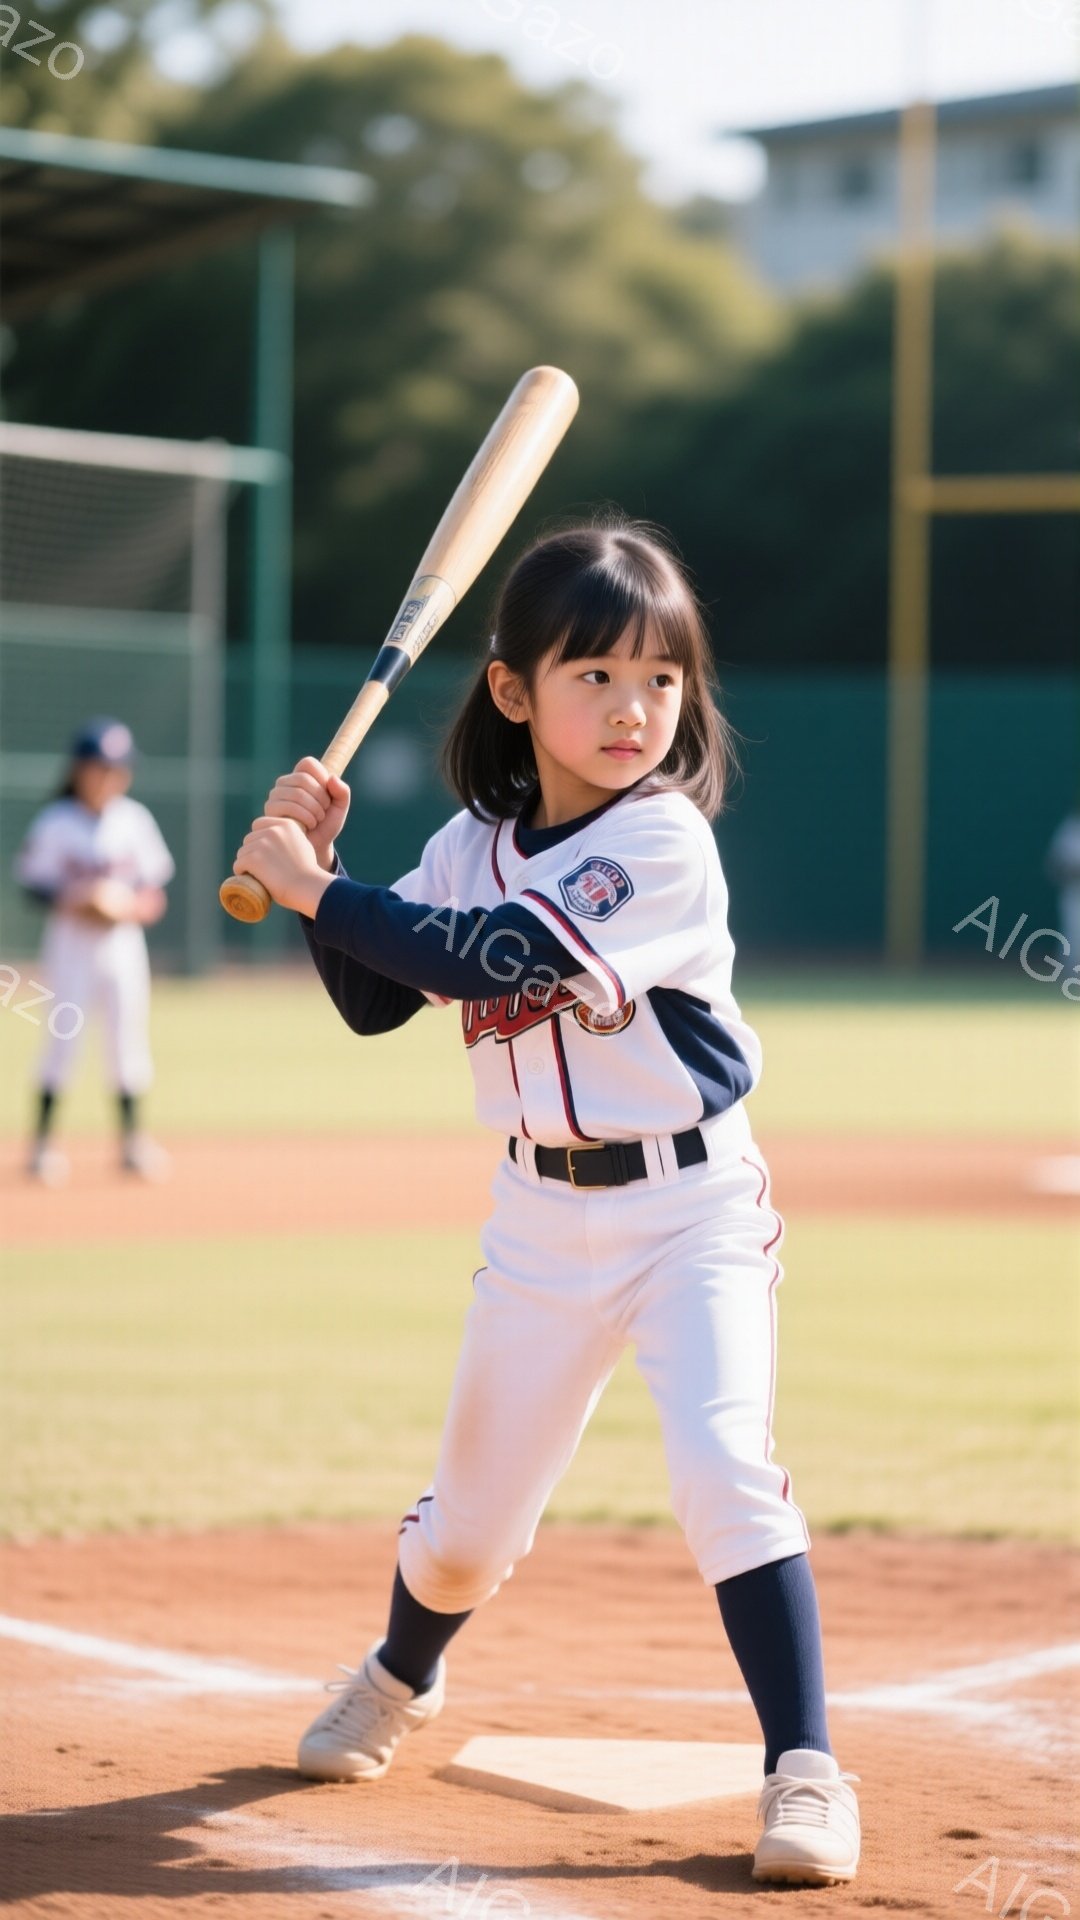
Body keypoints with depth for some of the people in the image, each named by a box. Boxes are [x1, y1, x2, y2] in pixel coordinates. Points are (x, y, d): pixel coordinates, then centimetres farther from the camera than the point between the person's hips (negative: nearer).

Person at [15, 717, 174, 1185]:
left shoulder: (135, 820, 3)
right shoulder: (54, 824, -7)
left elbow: (156, 879, 8)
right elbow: (33, 883, -6)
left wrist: (142, 903, -12)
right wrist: (72, 899, -22)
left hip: (123, 941, 3)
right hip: (70, 941, -3)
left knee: (129, 1037, 4)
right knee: (63, 1036, -6)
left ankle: (131, 1139, 14)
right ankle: (42, 1141, 2)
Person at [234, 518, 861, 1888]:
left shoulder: (666, 839, -18)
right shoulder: (474, 844, 2)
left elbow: (505, 956, -29)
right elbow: (374, 1003, 6)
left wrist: (319, 891, -25)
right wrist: (316, 865, -8)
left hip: (691, 1208, -5)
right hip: (541, 1210, 5)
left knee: (727, 1468, -22)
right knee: (473, 1502, 15)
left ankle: (804, 1768, -15)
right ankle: (401, 1677, 45)